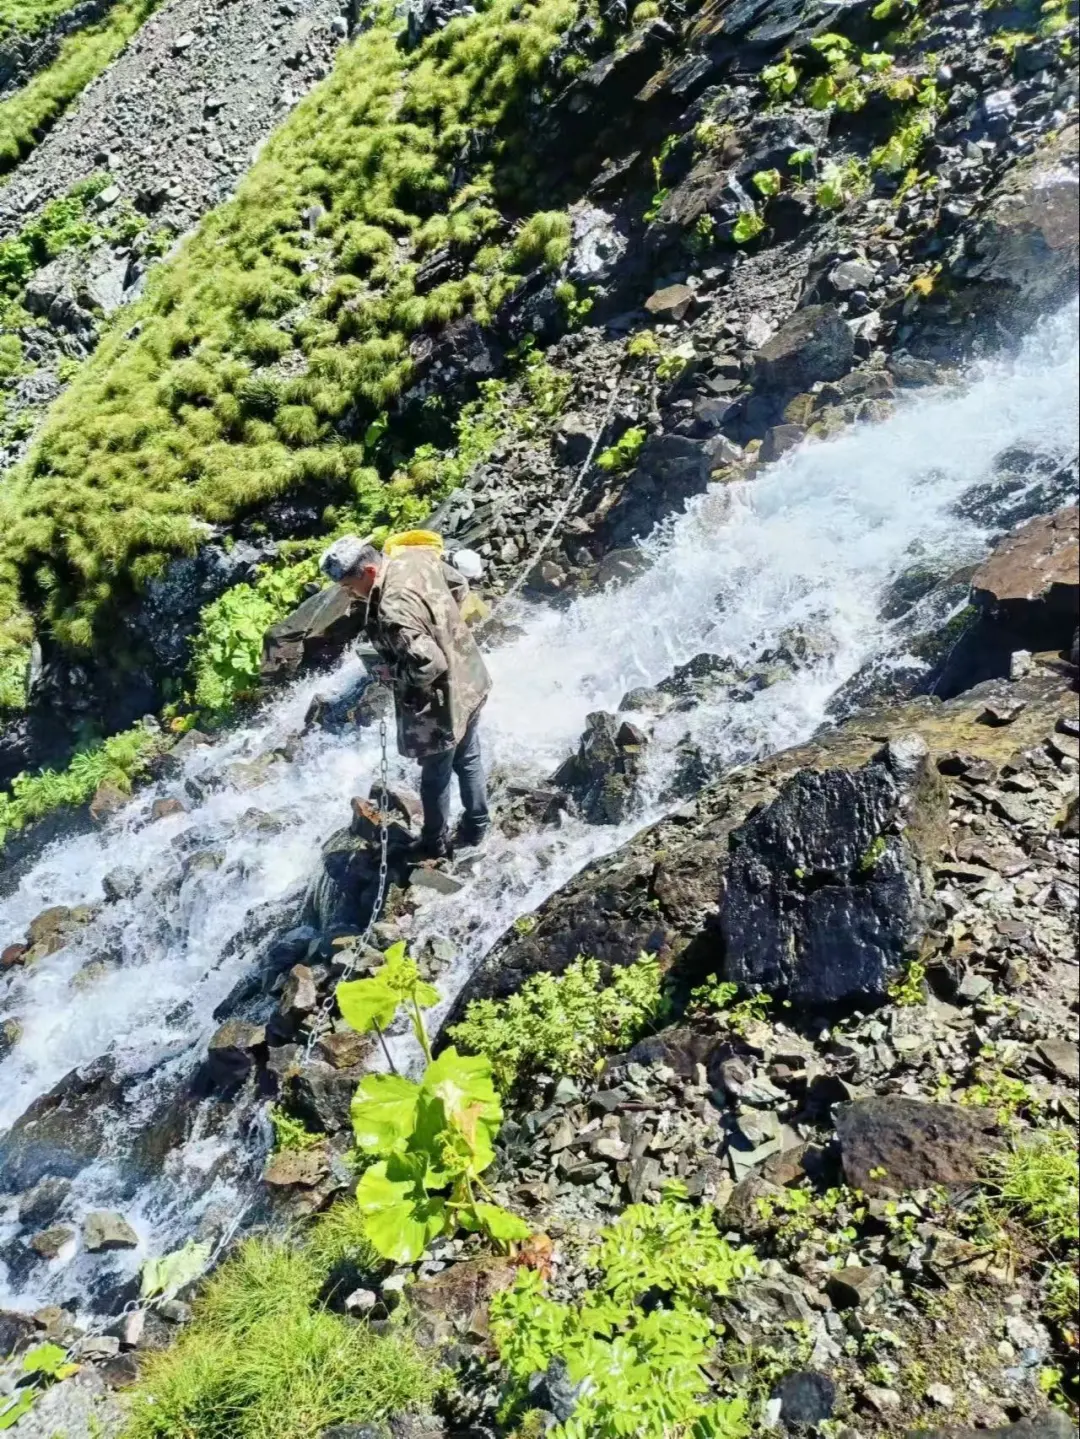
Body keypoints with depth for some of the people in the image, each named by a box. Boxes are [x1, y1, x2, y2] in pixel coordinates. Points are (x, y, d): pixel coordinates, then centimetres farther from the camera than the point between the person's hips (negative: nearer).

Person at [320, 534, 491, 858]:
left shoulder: (392, 612, -35)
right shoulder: (418, 556, -9)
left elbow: (429, 665, -35)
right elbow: (460, 585, 8)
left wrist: (392, 673, -17)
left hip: (442, 704, -8)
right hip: (469, 683, 8)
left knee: (435, 779, 17)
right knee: (469, 760, 27)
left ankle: (434, 844, 39)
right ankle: (477, 825, 46)